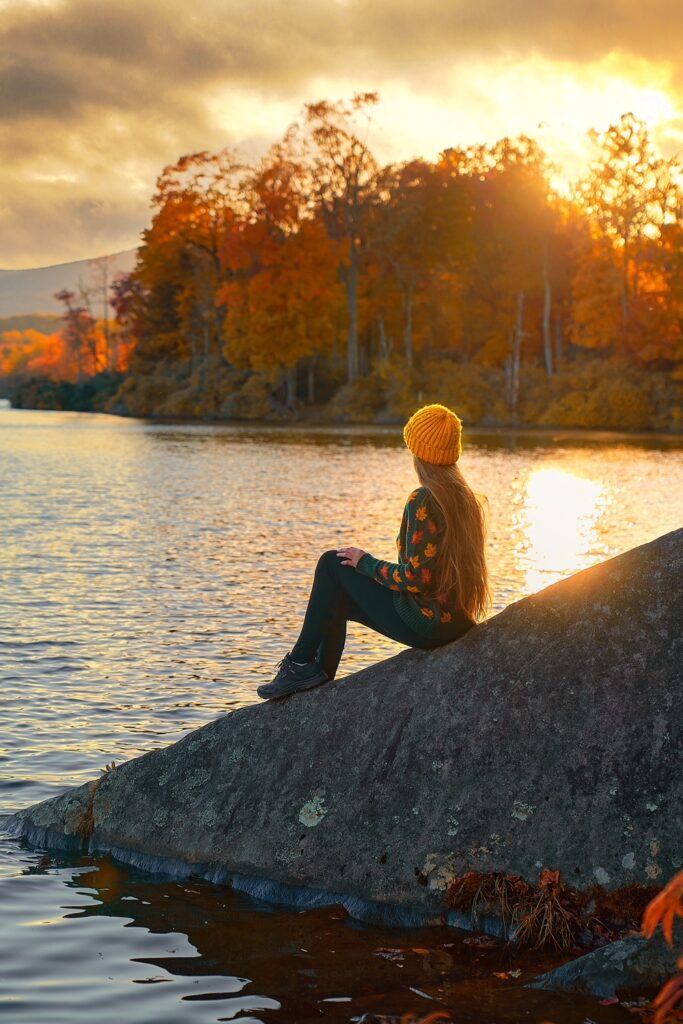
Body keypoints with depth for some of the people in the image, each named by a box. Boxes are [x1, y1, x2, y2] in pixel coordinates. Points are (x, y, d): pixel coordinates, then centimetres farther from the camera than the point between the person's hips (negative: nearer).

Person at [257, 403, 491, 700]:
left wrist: (365, 563, -5)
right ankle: (320, 680, 24)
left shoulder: (423, 501, -18)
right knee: (335, 599, 20)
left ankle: (301, 664, 8)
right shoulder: (468, 499, 9)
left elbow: (416, 578, -22)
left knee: (333, 563, 3)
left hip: (425, 623, -9)